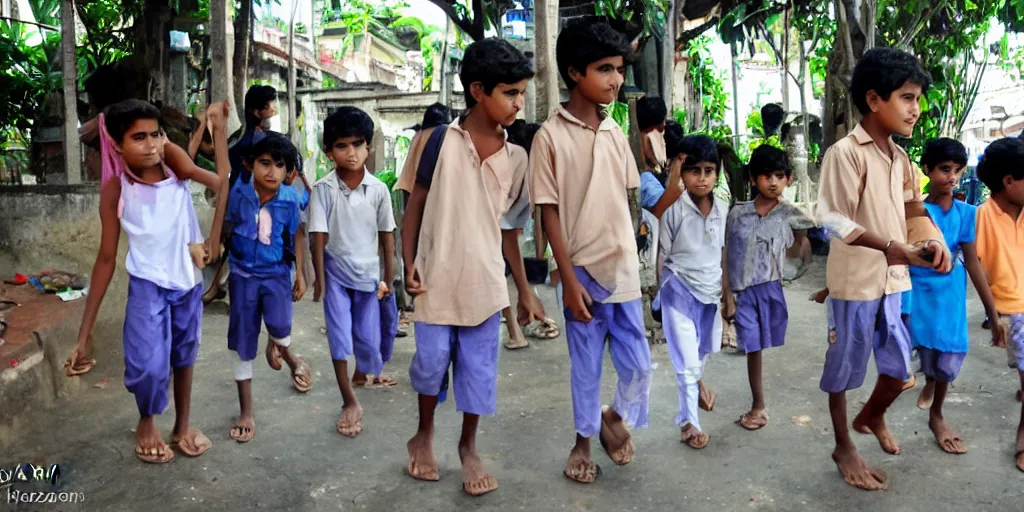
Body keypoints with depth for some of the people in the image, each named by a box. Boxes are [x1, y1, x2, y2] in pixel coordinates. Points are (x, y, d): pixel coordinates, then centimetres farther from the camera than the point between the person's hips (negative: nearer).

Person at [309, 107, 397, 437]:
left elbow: (387, 235, 0)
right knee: (339, 336, -3)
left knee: (368, 336, 9)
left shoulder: (378, 189, -7)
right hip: (335, 272, -1)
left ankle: (365, 372, 42)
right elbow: (318, 236, -10)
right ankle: (349, 402, 9)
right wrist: (319, 279, -10)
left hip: (368, 273, 2)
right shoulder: (323, 189, -12)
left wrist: (388, 278, 2)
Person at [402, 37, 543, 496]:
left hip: (485, 283, 3)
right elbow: (415, 206, 0)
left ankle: (468, 447, 30)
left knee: (480, 368, 10)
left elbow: (508, 228, 8)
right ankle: (424, 436, 34)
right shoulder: (440, 140, -7)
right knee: (431, 361, 8)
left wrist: (525, 290, 9)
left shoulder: (515, 157, 2)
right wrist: (409, 263, -9)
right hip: (438, 278, -2)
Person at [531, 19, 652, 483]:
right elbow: (549, 212, -10)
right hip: (583, 273, -4)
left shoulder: (616, 134, 6)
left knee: (638, 365, 9)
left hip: (624, 270, 4)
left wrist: (629, 256, 12)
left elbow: (626, 200, 13)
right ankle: (584, 441, 31)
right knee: (586, 368, 10)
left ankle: (617, 418, 37)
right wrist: (569, 279, -13)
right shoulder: (551, 135, -10)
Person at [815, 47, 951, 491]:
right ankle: (844, 447, 27)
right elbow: (834, 220, -22)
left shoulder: (900, 158, 9)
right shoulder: (844, 153, -15)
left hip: (893, 281, 7)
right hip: (855, 282, -7)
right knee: (844, 367, 9)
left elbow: (912, 211, 12)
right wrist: (888, 246, -33)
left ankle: (871, 417, 44)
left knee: (900, 369, 15)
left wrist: (932, 240, -9)